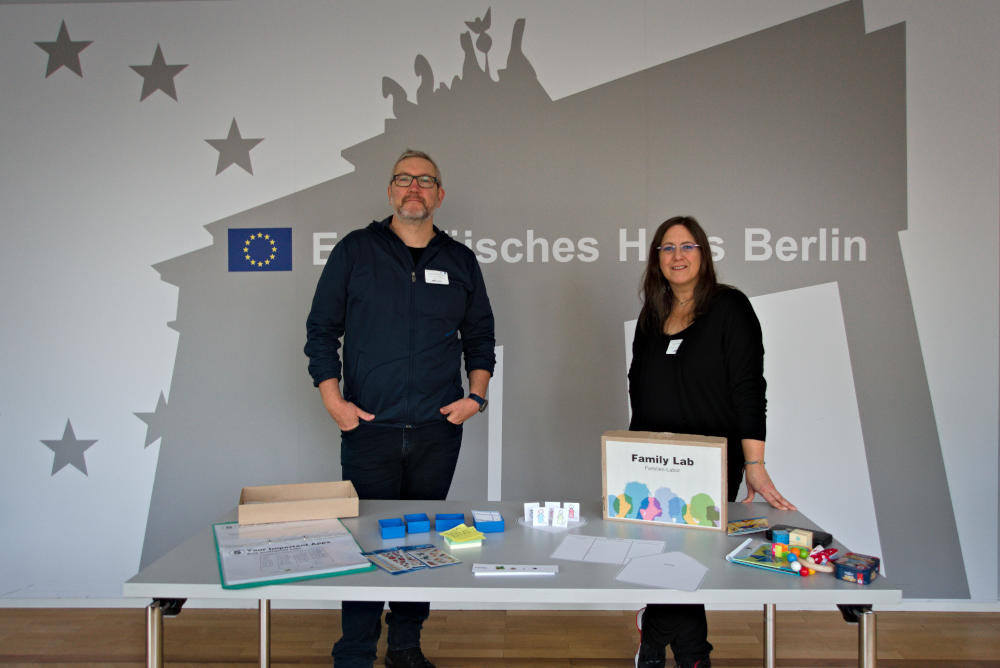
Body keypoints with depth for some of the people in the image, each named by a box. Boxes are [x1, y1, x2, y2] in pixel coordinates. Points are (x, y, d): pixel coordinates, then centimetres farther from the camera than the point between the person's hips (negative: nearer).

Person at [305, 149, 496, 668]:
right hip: (369, 429, -2)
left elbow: (480, 337, 16)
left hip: (438, 432, 3)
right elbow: (321, 330, 4)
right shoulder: (355, 251, 4)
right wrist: (333, 400, -5)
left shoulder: (460, 261, 11)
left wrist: (477, 395, 2)